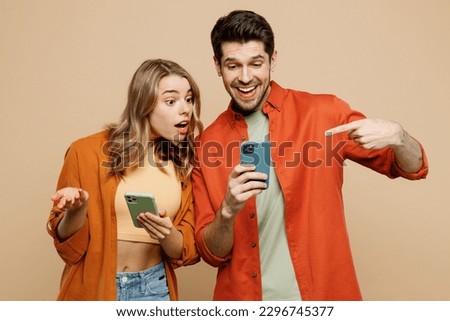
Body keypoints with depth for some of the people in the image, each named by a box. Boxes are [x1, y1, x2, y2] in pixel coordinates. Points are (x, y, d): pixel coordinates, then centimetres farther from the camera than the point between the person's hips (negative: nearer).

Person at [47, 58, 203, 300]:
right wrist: (76, 210, -24)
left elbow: (186, 250, -2)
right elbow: (68, 243, -5)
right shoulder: (89, 151, -11)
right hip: (94, 286, -1)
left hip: (154, 288, 2)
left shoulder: (185, 162, -3)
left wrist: (167, 234, -22)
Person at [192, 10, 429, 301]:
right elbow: (211, 253, -3)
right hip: (244, 294, 1)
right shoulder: (208, 143, -5)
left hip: (325, 292, 0)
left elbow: (414, 168, 0)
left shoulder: (323, 113, -8)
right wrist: (228, 211, -23)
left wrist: (396, 135, -21)